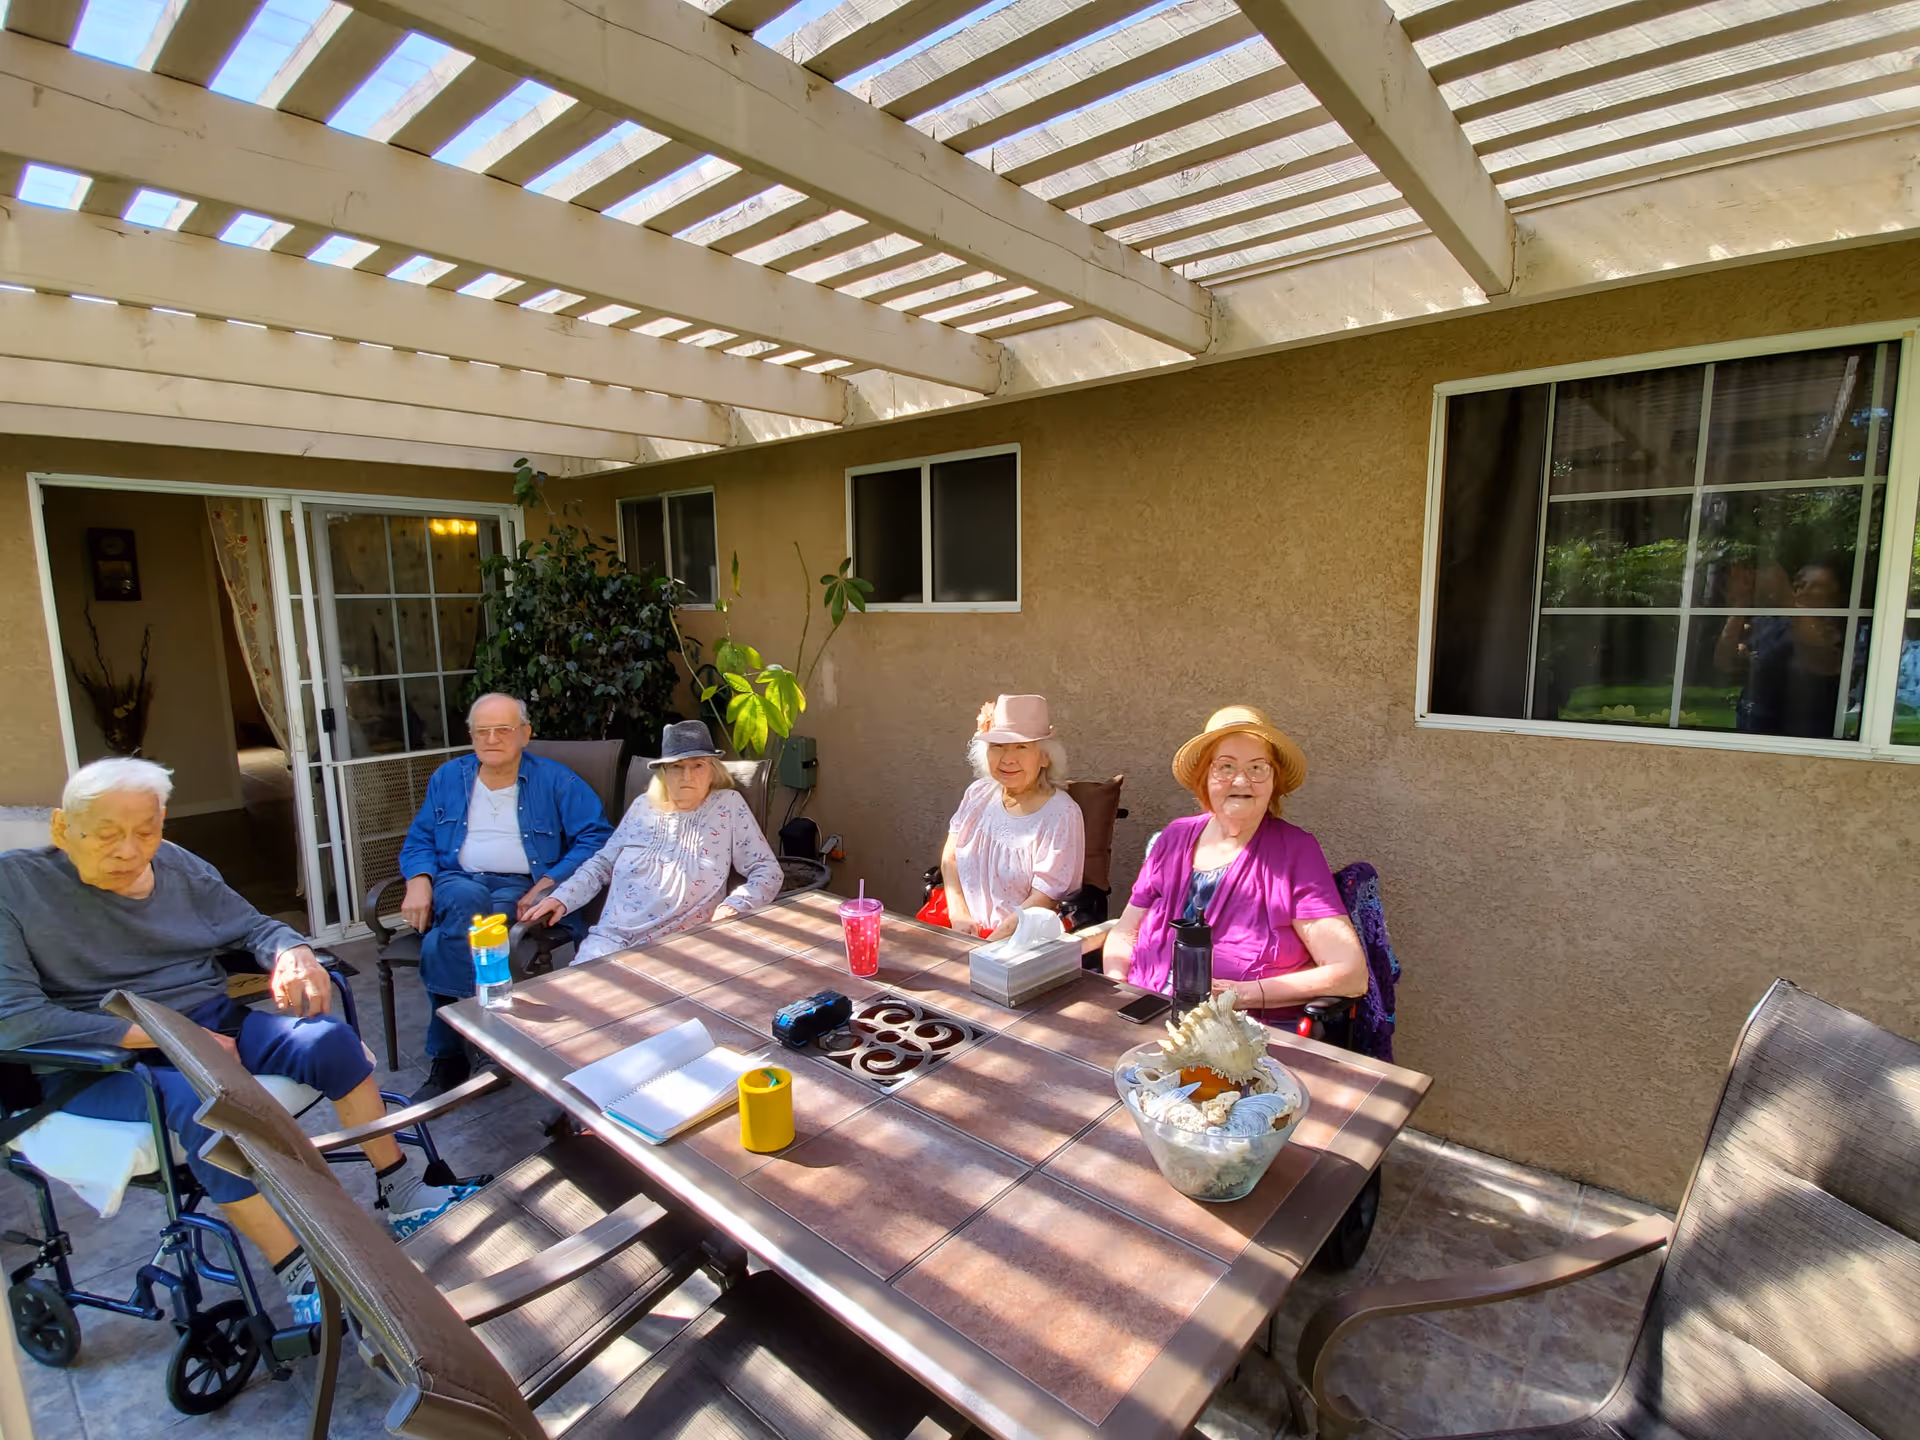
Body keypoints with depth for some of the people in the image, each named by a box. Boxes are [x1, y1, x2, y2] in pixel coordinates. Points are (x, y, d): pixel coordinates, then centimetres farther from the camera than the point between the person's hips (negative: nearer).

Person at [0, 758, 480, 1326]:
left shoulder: (176, 866, 4)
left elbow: (254, 926, 11)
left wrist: (295, 955, -14)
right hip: (99, 1065, -5)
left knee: (328, 1037, -21)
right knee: (202, 1099, -36)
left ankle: (400, 1194, -6)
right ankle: (300, 1277, -27)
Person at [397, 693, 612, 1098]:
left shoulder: (554, 780, 5)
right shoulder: (448, 778, 18)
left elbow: (597, 835, -4)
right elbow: (419, 840, 19)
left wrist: (547, 883, -16)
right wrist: (418, 881, -5)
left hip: (521, 887, -2)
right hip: (457, 882, 3)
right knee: (468, 900, -37)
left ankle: (447, 1057, -17)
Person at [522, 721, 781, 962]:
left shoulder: (728, 805, 2)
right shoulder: (643, 806, 13)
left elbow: (768, 870, -1)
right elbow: (603, 863, 21)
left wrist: (733, 906, -17)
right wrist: (562, 898, 7)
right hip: (611, 939, 4)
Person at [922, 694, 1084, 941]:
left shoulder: (1061, 815, -12)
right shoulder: (978, 793, 5)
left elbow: (1043, 900, -13)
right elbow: (950, 858, 7)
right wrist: (958, 914, -8)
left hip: (1017, 937, -5)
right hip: (957, 922, 5)